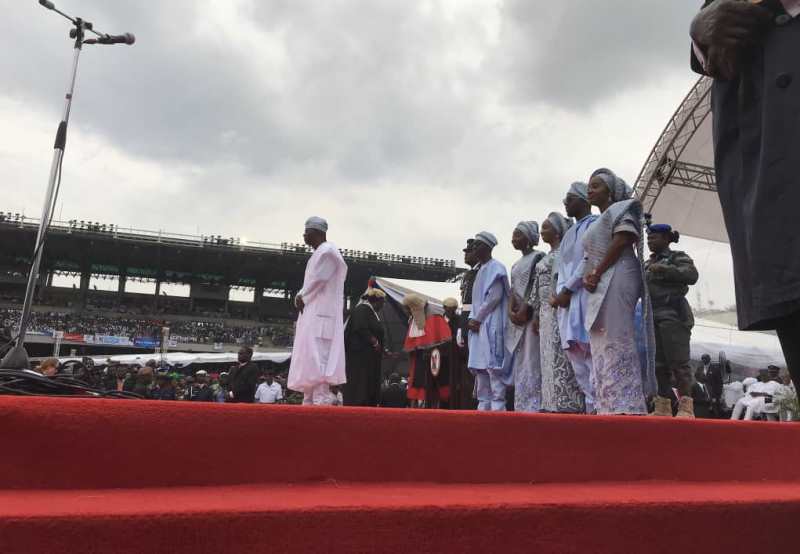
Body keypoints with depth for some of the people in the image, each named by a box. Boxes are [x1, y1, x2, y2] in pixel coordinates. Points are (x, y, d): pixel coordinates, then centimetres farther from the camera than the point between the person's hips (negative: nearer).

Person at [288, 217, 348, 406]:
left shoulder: (326, 251, -9)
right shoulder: (321, 252, 22)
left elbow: (317, 281, -16)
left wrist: (301, 297, -3)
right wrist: (302, 296, 4)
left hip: (319, 315, -10)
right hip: (314, 314, 10)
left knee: (317, 360, -14)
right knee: (310, 361, 9)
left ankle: (321, 401, -16)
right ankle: (310, 401, 12)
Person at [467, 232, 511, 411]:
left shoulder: (495, 267, -4)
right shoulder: (481, 270, 21)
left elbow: (495, 296, -15)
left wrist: (477, 319, -12)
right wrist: (472, 319, 5)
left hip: (491, 325, -9)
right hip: (479, 326, 9)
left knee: (492, 365, -14)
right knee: (480, 368, 7)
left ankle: (498, 408, -14)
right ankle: (484, 407, 11)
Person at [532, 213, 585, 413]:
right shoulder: (546, 258, 22)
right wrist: (536, 316, 18)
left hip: (559, 310, -9)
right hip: (546, 313, 9)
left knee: (560, 358, -9)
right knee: (549, 358, 6)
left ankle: (567, 404, -6)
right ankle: (554, 403, 10)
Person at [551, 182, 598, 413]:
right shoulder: (569, 234, 26)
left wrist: (567, 290, -11)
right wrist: (559, 295, 4)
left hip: (585, 297, -8)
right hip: (567, 302, 8)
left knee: (591, 356, -11)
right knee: (577, 358, 4)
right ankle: (592, 406, 7)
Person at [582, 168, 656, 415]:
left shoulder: (621, 209, 3)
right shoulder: (597, 222, 28)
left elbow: (622, 241, -12)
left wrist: (597, 274, -12)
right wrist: (588, 277, 2)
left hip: (616, 281, -9)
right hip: (600, 288, 9)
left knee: (616, 345, -13)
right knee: (602, 349, 4)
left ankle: (624, 407, -12)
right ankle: (608, 408, 5)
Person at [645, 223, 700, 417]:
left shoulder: (678, 257, 3)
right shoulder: (647, 263, 22)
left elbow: (692, 275, -14)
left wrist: (664, 269, -18)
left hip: (673, 315, -7)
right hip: (652, 318, 7)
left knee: (678, 362, -10)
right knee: (658, 364, 3)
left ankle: (685, 406, -9)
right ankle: (662, 407, 5)